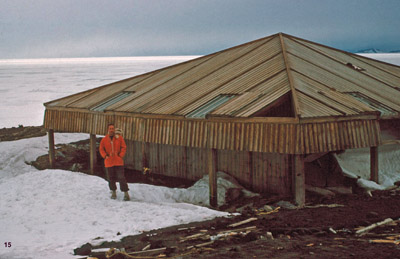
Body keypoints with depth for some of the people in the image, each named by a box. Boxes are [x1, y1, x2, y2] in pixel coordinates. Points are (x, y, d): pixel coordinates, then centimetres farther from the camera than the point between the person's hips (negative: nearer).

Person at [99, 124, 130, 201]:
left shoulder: (119, 138, 0)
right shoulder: (104, 139, 3)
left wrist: (121, 156, -10)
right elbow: (101, 149, 10)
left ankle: (126, 193, -4)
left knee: (121, 177, -8)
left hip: (118, 162, -2)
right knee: (111, 178, 8)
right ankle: (113, 192, 26)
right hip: (109, 162, 2)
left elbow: (124, 147, 2)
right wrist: (105, 156, -5)